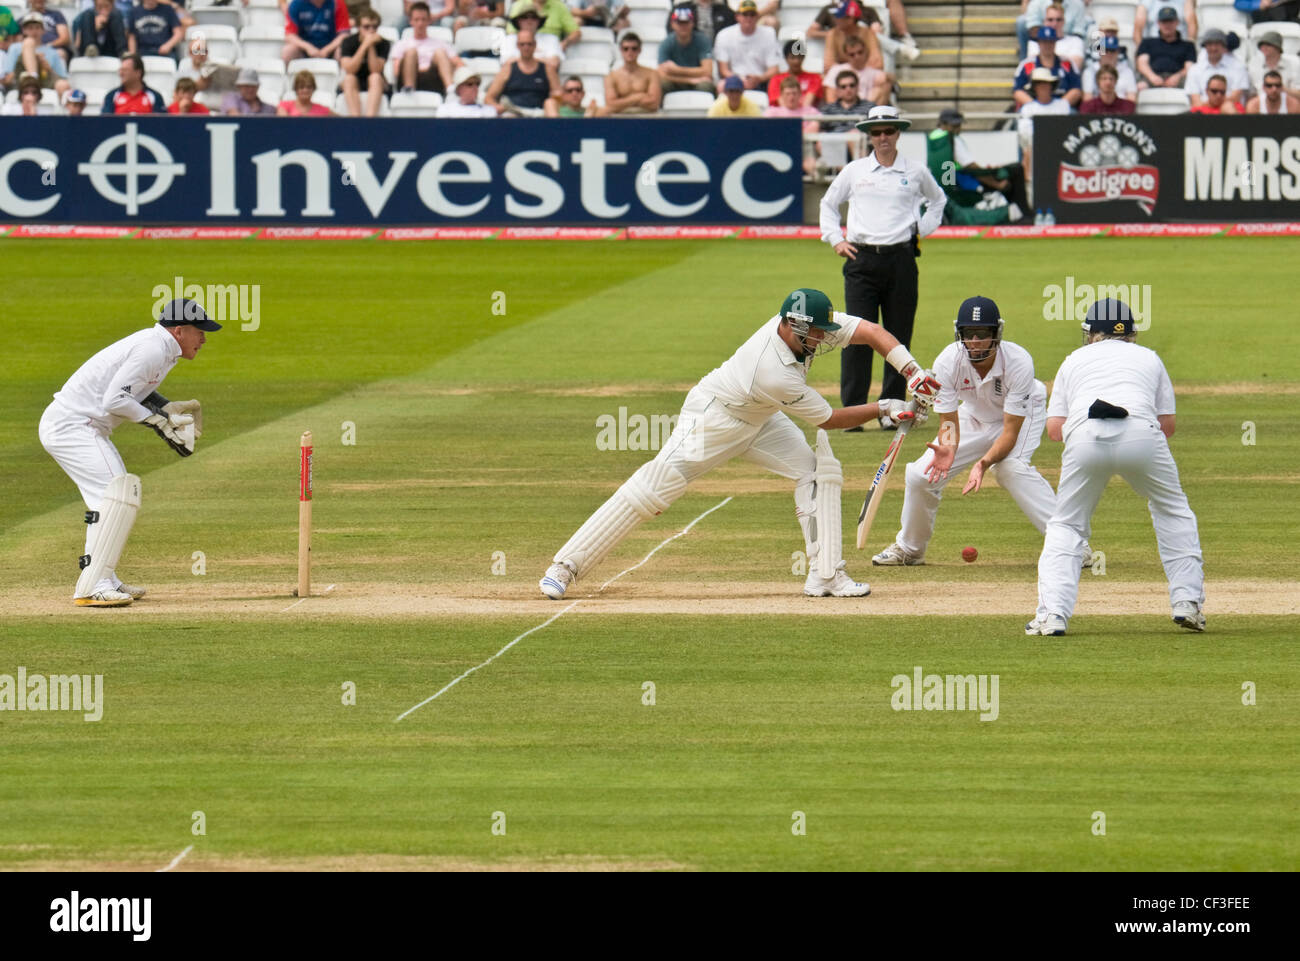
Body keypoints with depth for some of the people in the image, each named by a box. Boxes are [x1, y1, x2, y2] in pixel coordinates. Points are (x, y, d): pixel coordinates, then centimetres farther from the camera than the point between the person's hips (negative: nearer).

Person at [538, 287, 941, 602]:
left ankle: (825, 575, -4)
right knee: (655, 487, -11)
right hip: (714, 418, -8)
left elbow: (871, 332, -19)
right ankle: (566, 566, -5)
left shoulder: (805, 324, -20)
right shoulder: (777, 376, -38)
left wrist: (912, 371, -31)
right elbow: (829, 419, -24)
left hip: (757, 420, 8)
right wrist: (885, 409, -17)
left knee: (819, 470, -5)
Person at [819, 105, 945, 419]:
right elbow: (828, 204, 20)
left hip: (901, 260, 1)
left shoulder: (915, 172, 8)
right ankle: (852, 411, -7)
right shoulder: (854, 171, 7)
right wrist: (835, 239, 8)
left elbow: (937, 200, 26)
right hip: (861, 259, -1)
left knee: (899, 337, 2)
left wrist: (923, 230, 13)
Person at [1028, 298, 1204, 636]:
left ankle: (1052, 612, -2)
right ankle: (1187, 601, 14)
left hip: (1084, 436, 0)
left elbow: (1054, 427, 21)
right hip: (1141, 432, 0)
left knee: (1066, 524, 15)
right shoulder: (1148, 358, 31)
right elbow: (1168, 423, 23)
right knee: (1173, 512, 23)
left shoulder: (1074, 360, 31)